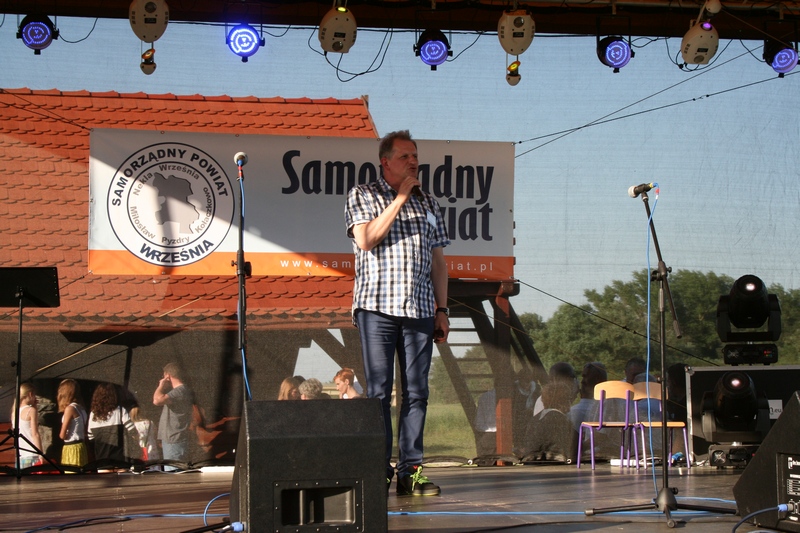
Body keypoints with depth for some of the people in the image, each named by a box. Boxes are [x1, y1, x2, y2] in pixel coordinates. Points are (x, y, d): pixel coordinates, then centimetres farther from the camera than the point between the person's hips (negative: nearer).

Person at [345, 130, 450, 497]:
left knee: (416, 392, 1)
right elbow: (366, 239, -11)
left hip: (420, 311, 4)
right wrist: (400, 198, -8)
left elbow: (438, 260, 18)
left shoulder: (428, 204, 18)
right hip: (378, 307, -4)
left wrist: (442, 310, 11)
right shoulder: (363, 195, 6)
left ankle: (410, 471, 4)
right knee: (379, 391, -4)